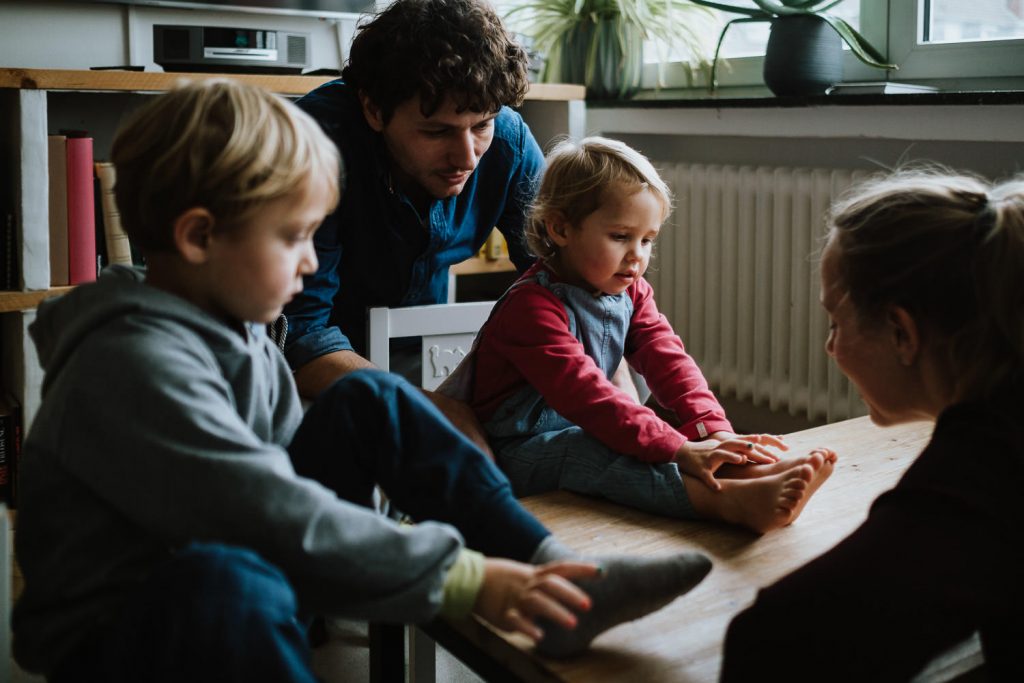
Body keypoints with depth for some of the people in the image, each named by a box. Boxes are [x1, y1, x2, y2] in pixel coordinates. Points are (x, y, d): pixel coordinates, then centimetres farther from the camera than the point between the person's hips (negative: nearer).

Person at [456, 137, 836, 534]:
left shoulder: (630, 293, 7)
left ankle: (756, 473, -43)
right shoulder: (532, 305, -21)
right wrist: (676, 449, -38)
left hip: (584, 431, 8)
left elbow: (667, 360, -5)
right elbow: (582, 393, -32)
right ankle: (731, 500, -55)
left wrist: (715, 430, -22)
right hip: (518, 452, -8)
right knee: (591, 452, -37)